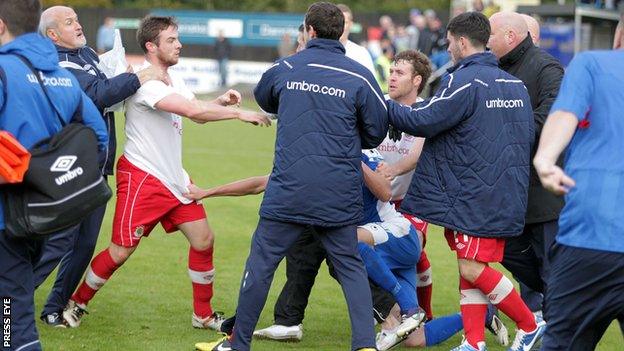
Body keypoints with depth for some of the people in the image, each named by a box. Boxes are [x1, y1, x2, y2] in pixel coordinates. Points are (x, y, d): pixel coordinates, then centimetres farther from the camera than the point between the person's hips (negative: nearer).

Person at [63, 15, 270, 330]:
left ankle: (203, 314, 16)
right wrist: (238, 113, -25)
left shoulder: (171, 80, 11)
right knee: (120, 251, -6)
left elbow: (198, 112, 19)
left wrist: (220, 102, -3)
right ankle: (76, 304, 14)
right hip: (141, 177, -9)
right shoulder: (145, 82, -20)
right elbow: (193, 110, -29)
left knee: (203, 239, 4)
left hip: (174, 179, 9)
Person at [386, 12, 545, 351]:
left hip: (476, 194, -9)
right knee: (471, 267, 10)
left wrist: (383, 104, -2)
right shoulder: (515, 84, 13)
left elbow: (422, 121, -16)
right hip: (508, 194, 9)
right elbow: (528, 135, 21)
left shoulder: (464, 81, -14)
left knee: (472, 268, -4)